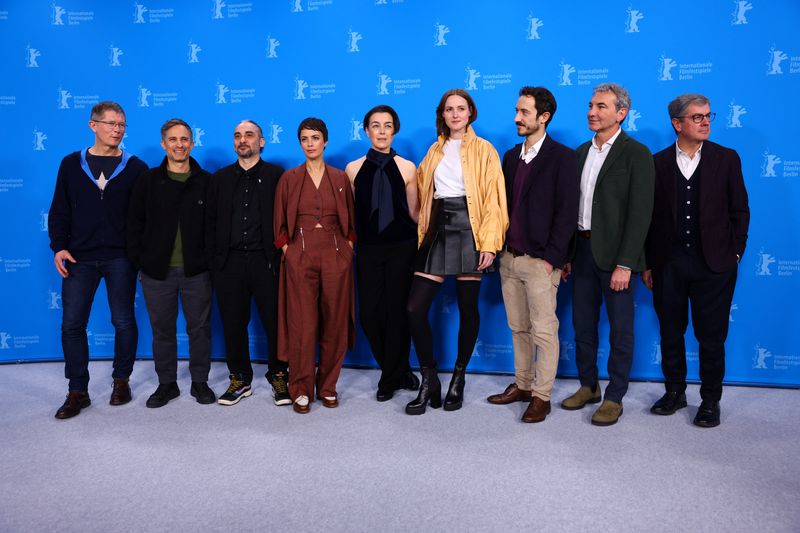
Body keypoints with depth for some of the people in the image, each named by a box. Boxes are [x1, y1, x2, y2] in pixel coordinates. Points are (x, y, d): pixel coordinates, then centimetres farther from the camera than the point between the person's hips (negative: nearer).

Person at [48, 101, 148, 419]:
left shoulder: (135, 167, 2)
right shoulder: (72, 164, 7)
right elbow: (59, 211, 8)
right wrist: (59, 247, -3)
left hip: (120, 258, -1)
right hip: (80, 258, 2)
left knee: (124, 322, 5)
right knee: (72, 324, 1)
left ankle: (121, 381, 24)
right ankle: (78, 392, 14)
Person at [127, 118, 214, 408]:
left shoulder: (206, 182, 1)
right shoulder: (148, 180, 4)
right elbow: (135, 224, 6)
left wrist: (212, 262, -3)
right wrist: (140, 263, 1)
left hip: (197, 271, -1)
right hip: (157, 271, 1)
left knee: (199, 328, 8)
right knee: (162, 330, 11)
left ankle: (200, 381, 23)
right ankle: (166, 383, 26)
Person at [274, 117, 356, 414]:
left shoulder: (340, 178, 9)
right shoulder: (289, 178, 7)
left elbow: (351, 221, 13)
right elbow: (280, 222, 8)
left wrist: (348, 248, 1)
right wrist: (287, 249, -3)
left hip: (336, 255, 1)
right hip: (300, 256, -1)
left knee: (335, 323, 4)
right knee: (302, 323, -2)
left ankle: (328, 386, 17)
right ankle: (301, 390, 9)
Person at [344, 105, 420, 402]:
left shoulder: (407, 168, 1)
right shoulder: (353, 169, 6)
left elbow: (414, 213, 4)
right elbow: (348, 213, 10)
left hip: (401, 249, -2)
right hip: (368, 249, 2)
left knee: (397, 312, 1)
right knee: (370, 314, 1)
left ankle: (389, 380, 19)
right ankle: (399, 372, 23)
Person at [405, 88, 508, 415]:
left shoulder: (484, 150, 3)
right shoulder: (434, 151, 17)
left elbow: (493, 199, -5)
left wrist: (489, 244, -13)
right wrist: (422, 232, 7)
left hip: (469, 231, -4)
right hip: (437, 231, 4)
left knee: (468, 309, 4)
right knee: (415, 307, -5)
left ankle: (458, 379, 21)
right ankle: (429, 380, 9)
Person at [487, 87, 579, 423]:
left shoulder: (562, 157, -6)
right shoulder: (511, 156, 14)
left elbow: (567, 212, -10)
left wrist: (551, 258, -14)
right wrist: (499, 248, 8)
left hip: (539, 260, -6)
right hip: (509, 257, 6)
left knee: (543, 331, 1)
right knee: (518, 328, 14)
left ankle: (541, 395, 13)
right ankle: (522, 385, 27)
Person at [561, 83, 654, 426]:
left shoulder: (636, 154, -8)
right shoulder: (582, 152, 12)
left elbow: (640, 213, -13)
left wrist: (625, 264, -19)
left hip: (614, 253, -6)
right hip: (582, 249, 6)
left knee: (620, 329, 5)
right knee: (583, 324, 14)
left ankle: (614, 398, 18)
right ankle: (588, 386, 30)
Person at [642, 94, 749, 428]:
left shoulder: (726, 159, 2)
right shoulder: (658, 162, 2)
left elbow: (739, 211, 4)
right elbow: (650, 215, 3)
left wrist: (734, 254, -2)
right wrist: (647, 263, 2)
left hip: (714, 264, -1)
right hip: (669, 263, 1)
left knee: (712, 337, 6)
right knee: (670, 334, 11)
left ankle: (710, 400, 21)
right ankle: (675, 392, 28)